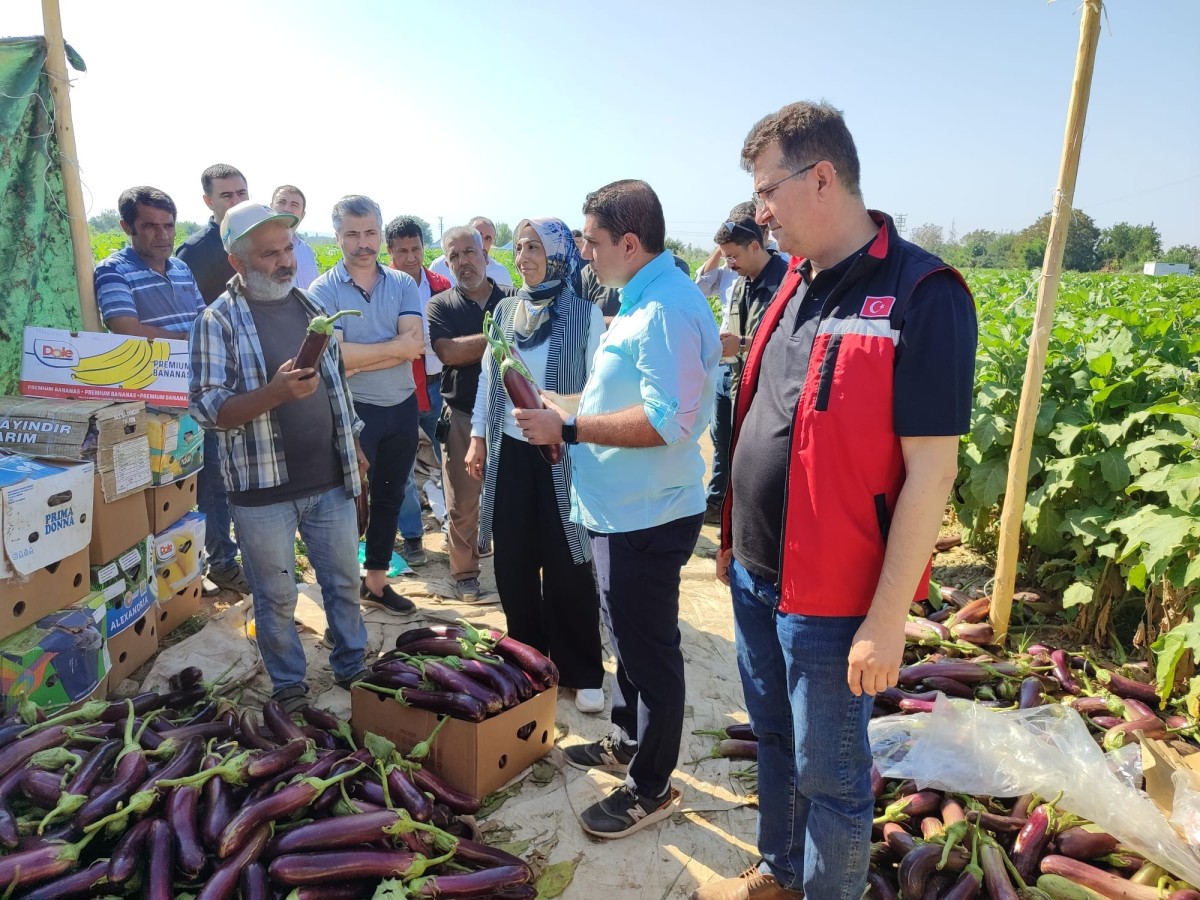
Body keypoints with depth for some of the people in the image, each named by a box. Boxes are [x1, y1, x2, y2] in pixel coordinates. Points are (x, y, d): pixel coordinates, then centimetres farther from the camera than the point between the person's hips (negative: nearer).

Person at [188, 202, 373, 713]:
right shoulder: (218, 321, -8)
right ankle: (289, 684, 29)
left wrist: (353, 446, 16)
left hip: (330, 479, 5)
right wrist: (276, 392, -28)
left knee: (344, 579, 15)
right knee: (277, 596, 10)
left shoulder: (310, 307, 9)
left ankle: (352, 665, 34)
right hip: (263, 488, -4)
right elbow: (206, 408, -15)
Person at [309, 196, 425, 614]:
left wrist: (359, 357, -18)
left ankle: (376, 580, 32)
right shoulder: (323, 291, -8)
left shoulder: (403, 284, 1)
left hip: (402, 407, 4)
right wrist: (393, 347, -15)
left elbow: (415, 345, -13)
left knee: (389, 497, 15)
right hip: (353, 411, -4)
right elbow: (331, 357, -21)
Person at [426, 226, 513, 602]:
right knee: (463, 502, 5)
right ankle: (465, 575, 20)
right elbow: (449, 352, -14)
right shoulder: (440, 306, 3)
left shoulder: (513, 300, 7)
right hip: (462, 416, -1)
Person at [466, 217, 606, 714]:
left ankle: (583, 672, 18)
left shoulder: (586, 314, -6)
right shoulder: (505, 311, 8)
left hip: (563, 454, -4)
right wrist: (479, 437, 10)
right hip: (510, 451, 5)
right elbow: (488, 377, 13)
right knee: (513, 561, 11)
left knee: (567, 565, 2)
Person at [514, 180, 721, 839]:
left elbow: (669, 420, -30)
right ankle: (627, 742, 43)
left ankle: (651, 787, 24)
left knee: (649, 650, 6)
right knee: (631, 639, 24)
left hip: (645, 517, -10)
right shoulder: (641, 299, 12)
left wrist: (569, 428, -23)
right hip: (622, 509, 10)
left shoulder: (666, 309, -22)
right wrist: (570, 419, 10)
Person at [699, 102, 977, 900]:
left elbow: (930, 472, -19)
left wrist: (887, 620, -18)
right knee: (775, 739, 24)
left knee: (829, 772, 11)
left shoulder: (922, 295, -17)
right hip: (757, 574, 8)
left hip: (831, 596, -7)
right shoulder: (796, 284, 6)